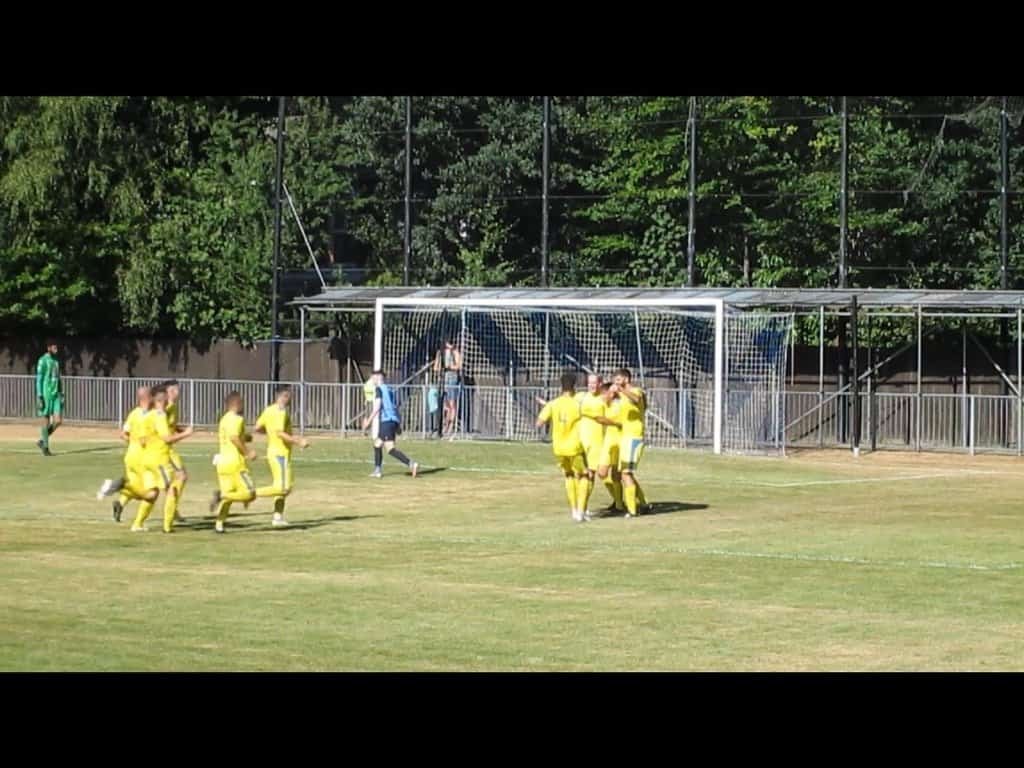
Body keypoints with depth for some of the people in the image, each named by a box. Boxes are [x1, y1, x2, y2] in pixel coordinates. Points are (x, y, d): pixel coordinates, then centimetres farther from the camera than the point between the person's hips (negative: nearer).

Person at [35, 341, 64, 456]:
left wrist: (62, 395, 16)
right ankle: (45, 448, 8)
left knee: (58, 421, -3)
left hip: (56, 395, 7)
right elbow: (39, 379, -12)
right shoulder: (42, 361, -9)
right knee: (46, 421, -2)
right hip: (46, 394, -7)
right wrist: (40, 397, -17)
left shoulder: (56, 361, 15)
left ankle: (42, 441, 14)